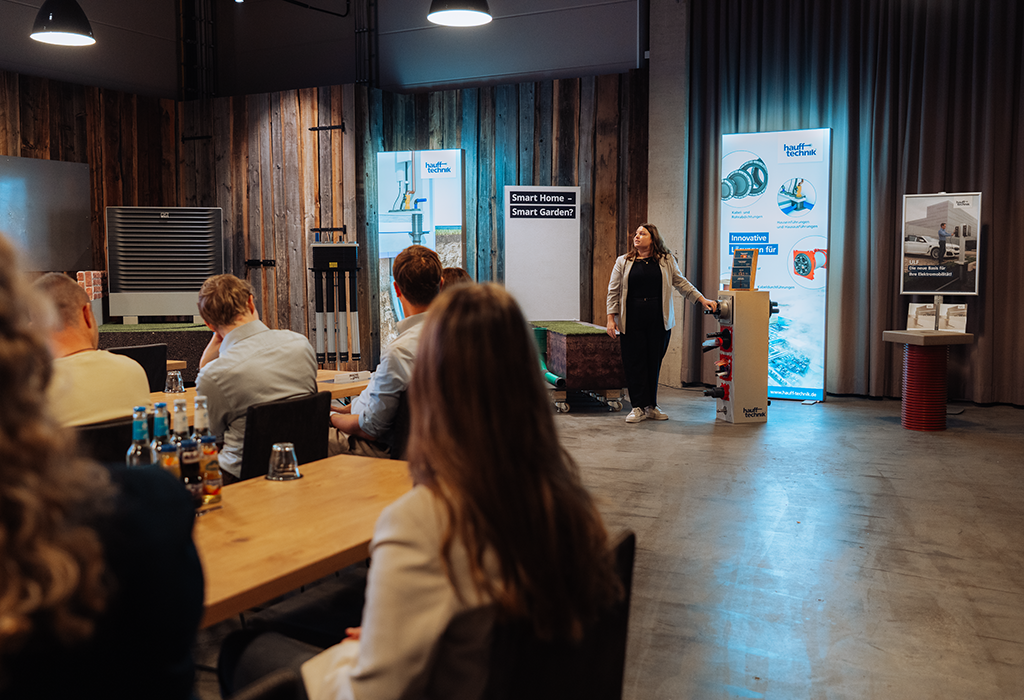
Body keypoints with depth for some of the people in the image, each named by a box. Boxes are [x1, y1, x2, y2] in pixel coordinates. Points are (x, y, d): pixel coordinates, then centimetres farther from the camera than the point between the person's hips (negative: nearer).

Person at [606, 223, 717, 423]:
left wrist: (702, 300, 3)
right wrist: (611, 318, 0)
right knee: (635, 363, -2)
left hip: (659, 322, 1)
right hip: (632, 322, -1)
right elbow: (613, 291, 7)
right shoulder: (623, 262, 7)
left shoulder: (666, 260, 9)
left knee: (654, 363, 5)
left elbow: (681, 283, 12)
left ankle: (652, 406, 16)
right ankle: (639, 407, 4)